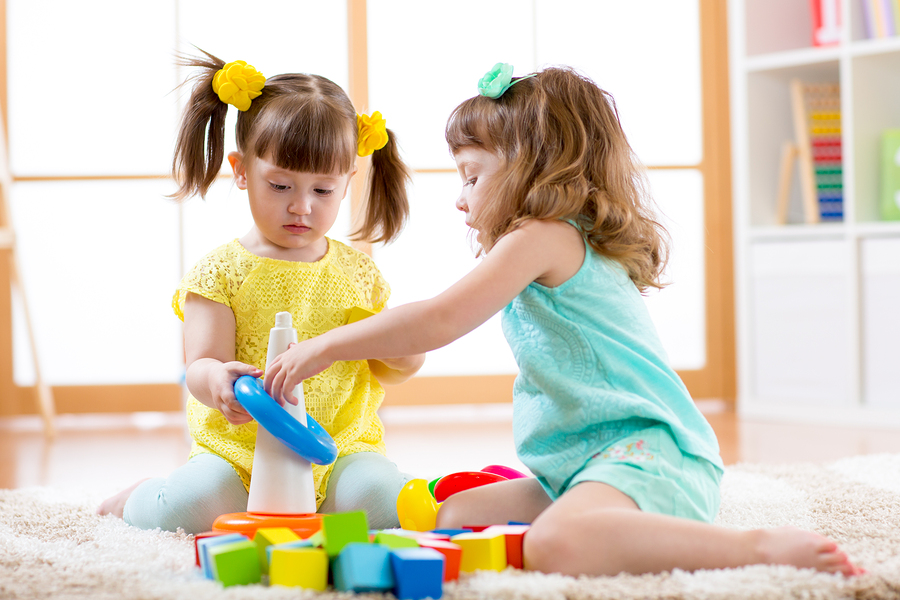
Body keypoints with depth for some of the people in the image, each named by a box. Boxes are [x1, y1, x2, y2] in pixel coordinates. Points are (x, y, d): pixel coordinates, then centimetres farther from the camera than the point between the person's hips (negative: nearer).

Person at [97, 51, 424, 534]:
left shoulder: (358, 272, 10)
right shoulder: (222, 272, -1)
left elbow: (383, 371, 19)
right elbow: (200, 367, -9)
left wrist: (402, 356, -5)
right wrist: (216, 380, -34)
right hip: (237, 450, -2)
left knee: (384, 501, -29)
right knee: (182, 511, -28)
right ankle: (139, 497, 10)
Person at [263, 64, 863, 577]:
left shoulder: (542, 237, -9)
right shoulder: (575, 243, 23)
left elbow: (439, 321, -14)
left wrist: (325, 346, -6)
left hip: (645, 450, -11)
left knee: (556, 545, -38)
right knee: (452, 516, 7)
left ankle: (763, 545, -30)